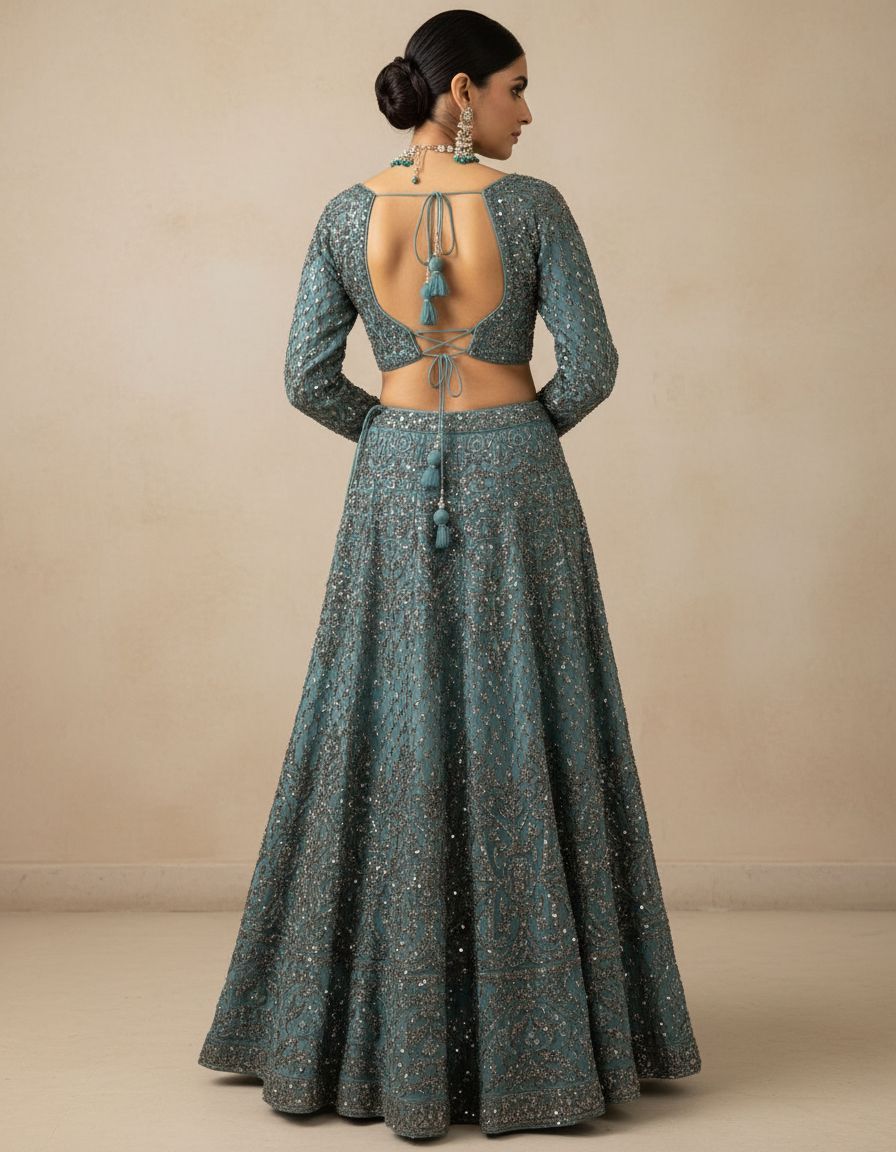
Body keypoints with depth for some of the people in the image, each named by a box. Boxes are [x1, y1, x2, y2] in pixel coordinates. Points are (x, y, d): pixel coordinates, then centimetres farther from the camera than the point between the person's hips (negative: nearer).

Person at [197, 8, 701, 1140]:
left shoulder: (346, 215, 1)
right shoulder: (532, 206, -6)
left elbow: (308, 378, 0)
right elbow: (590, 364, -7)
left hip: (393, 490, 2)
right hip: (516, 489, -2)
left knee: (387, 736, 9)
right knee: (522, 738, 5)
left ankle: (375, 1037, 15)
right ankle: (529, 1037, 11)